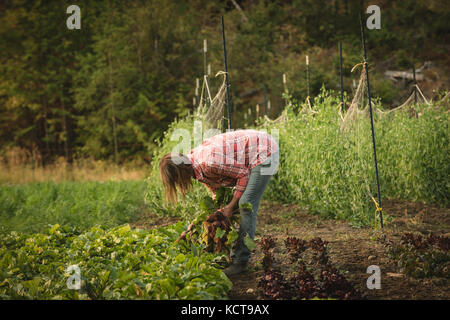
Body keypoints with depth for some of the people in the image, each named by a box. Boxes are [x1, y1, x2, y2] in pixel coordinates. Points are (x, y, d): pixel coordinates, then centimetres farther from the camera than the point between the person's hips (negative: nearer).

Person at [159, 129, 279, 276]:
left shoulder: (209, 162, -29)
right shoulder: (195, 162, 0)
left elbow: (243, 174, -19)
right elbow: (213, 184, 15)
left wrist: (231, 206, -13)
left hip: (265, 152, -10)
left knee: (246, 205, -13)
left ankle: (240, 261, -10)